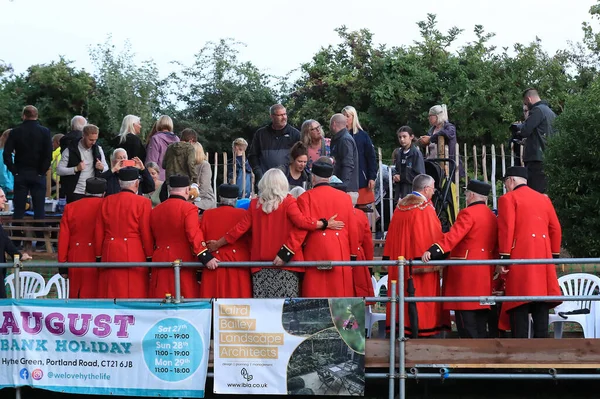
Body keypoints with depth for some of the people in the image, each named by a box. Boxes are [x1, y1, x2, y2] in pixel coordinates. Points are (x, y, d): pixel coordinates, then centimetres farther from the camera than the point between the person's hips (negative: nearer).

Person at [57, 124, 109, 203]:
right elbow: (59, 170, -7)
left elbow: (106, 169, 13)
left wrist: (102, 168, -11)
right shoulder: (70, 150, -5)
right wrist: (76, 169, -22)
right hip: (75, 194, -3)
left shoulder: (98, 149, 7)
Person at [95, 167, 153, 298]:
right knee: (135, 294, 1)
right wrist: (149, 258, 3)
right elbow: (146, 233, -5)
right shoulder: (143, 202, -6)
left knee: (111, 294, 7)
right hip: (135, 256, -4)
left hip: (110, 255, 4)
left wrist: (99, 257, 16)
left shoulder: (106, 201, 6)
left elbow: (99, 232, 8)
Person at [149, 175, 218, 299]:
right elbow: (194, 235, -20)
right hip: (183, 261, -5)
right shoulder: (188, 208, -9)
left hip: (159, 261, 5)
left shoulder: (155, 210, 10)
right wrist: (206, 257, -22)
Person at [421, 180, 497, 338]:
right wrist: (493, 267, 28)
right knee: (480, 324, 11)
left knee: (466, 321, -7)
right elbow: (494, 247, 20)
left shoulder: (468, 213, -10)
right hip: (485, 275, 8)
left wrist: (432, 251, -33)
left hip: (466, 274, -8)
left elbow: (453, 236, -24)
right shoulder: (492, 216, 15)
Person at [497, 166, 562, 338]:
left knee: (520, 307, -6)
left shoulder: (508, 198, -1)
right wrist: (554, 256, 19)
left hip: (520, 258, -5)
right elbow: (555, 228, 15)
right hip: (543, 258, 6)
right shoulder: (544, 199, 17)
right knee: (541, 307, 7)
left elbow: (506, 229, -11)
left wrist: (504, 257, -10)